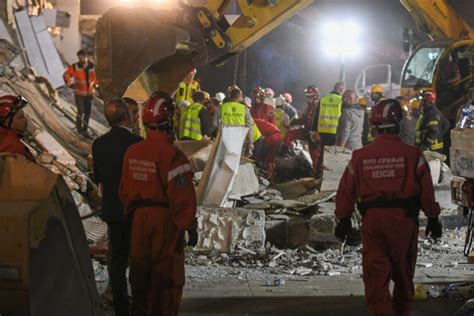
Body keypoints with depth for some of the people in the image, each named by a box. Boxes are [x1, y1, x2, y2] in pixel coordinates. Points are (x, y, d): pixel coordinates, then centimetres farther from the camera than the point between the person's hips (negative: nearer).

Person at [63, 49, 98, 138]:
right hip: (79, 94, -3)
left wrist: (94, 86, 12)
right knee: (81, 111, -13)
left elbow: (94, 77, 19)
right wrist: (70, 84, -7)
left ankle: (84, 130, 17)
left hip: (89, 94, 3)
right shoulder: (75, 67, -9)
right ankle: (79, 126, 13)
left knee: (88, 113, 5)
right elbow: (66, 75, 0)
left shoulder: (92, 67, 1)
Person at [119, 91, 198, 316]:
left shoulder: (132, 152, 2)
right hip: (166, 220, -6)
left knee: (140, 266, 17)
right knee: (166, 272, 4)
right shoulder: (170, 154, -19)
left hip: (140, 217, 6)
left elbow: (125, 190, 10)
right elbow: (182, 195, -19)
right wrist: (190, 226, -11)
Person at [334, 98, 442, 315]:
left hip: (372, 219, 0)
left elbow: (346, 191, 3)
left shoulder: (360, 157, -1)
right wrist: (433, 218, 6)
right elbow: (427, 191, -6)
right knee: (403, 272, 18)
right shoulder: (412, 155, -8)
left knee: (375, 273, 4)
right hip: (404, 218, 0)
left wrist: (343, 219, 15)